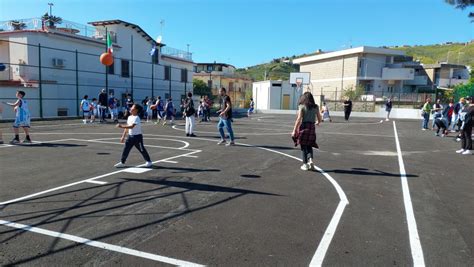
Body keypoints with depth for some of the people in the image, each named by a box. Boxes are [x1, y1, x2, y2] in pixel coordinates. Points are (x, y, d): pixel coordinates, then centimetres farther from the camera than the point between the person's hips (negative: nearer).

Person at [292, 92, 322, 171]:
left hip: (304, 126, -3)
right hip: (312, 127, 3)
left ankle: (305, 164, 8)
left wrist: (294, 130, -11)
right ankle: (310, 160, -5)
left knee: (303, 146, 6)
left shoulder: (302, 106, -5)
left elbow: (299, 119, -12)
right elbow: (319, 119, 15)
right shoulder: (316, 107, 7)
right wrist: (318, 122, 39)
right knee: (309, 146, 16)